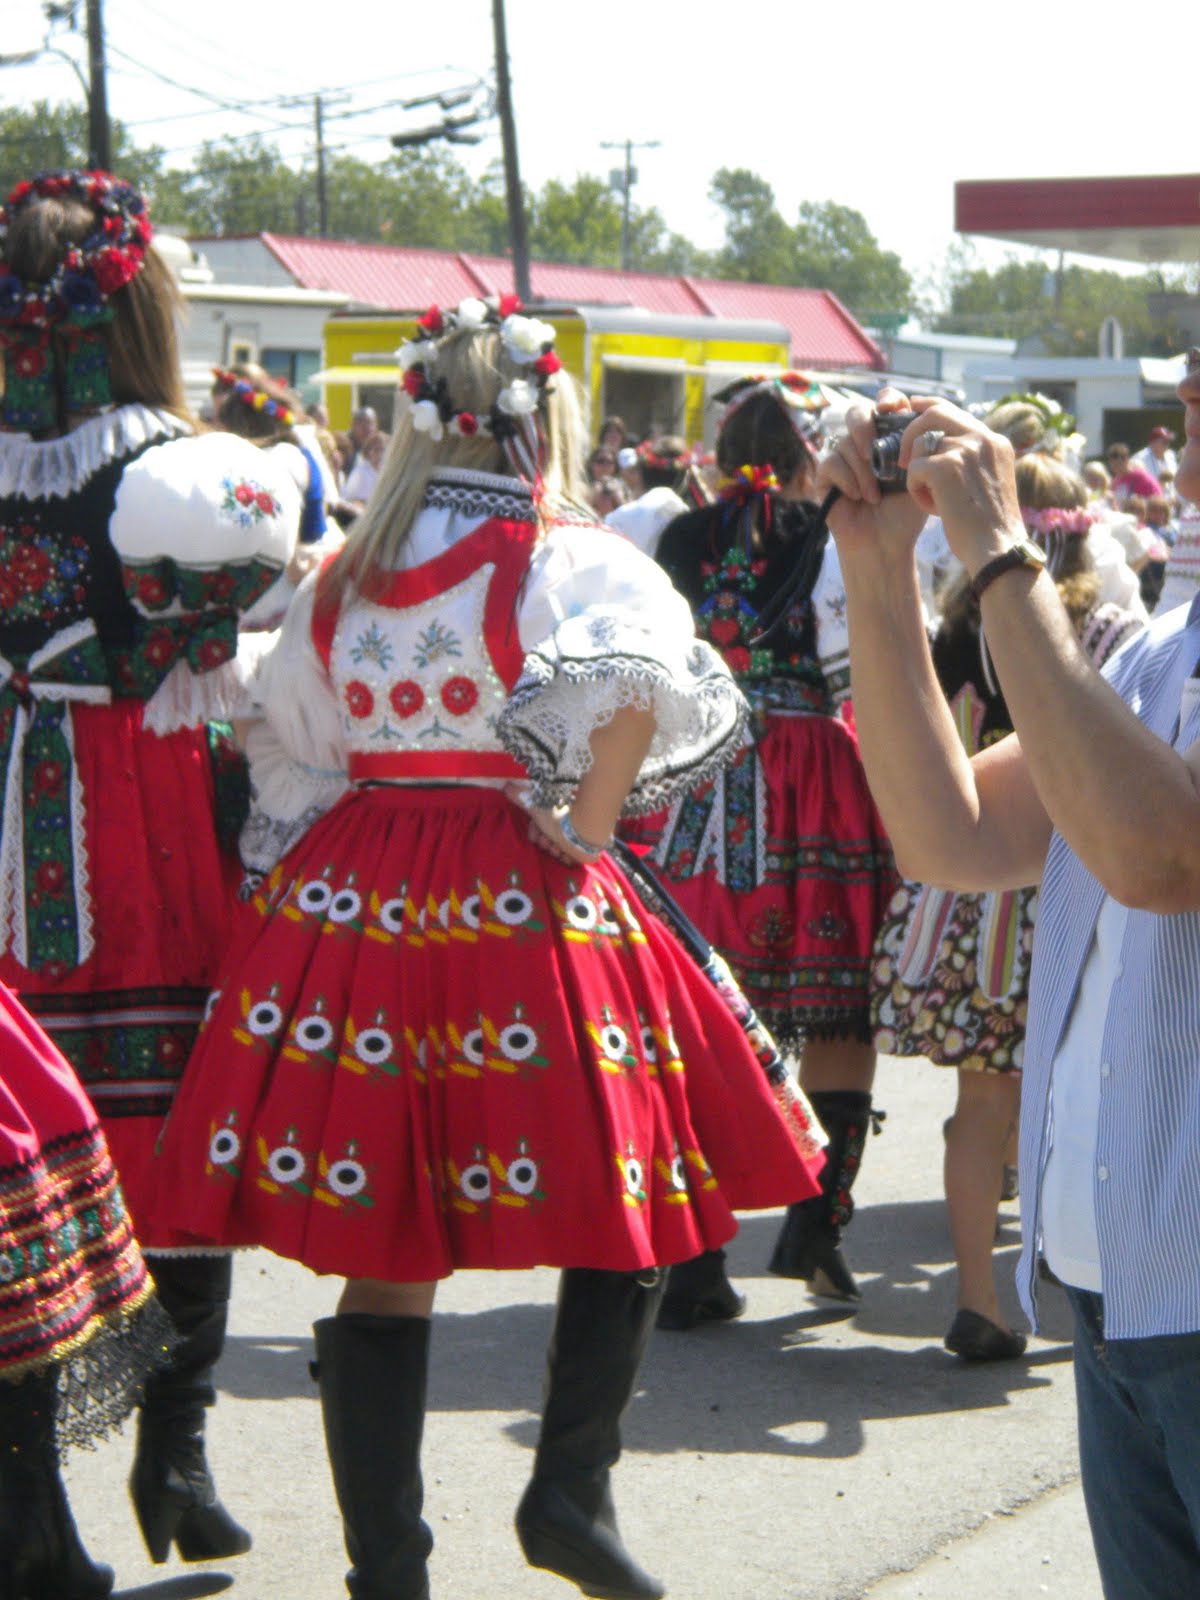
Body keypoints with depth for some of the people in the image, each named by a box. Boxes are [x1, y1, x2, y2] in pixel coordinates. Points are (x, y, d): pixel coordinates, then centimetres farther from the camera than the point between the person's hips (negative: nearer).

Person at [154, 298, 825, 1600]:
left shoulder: (337, 580, 12)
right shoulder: (574, 561, -3)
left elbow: (288, 764, 14)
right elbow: (641, 689, -22)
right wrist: (580, 836, -13)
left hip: (346, 907, 5)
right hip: (525, 911, -4)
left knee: (381, 1262, 7)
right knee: (626, 1199, 12)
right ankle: (571, 1485, 4)